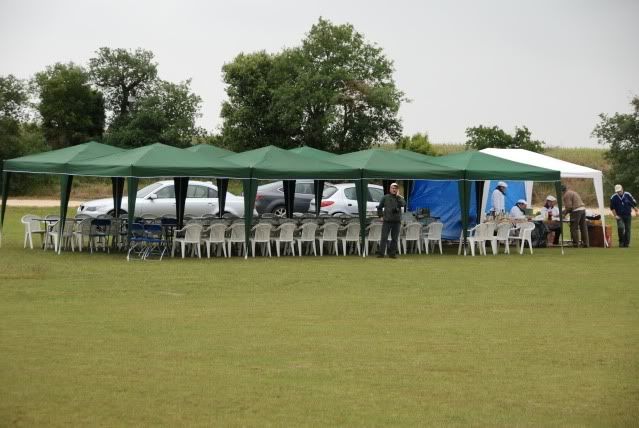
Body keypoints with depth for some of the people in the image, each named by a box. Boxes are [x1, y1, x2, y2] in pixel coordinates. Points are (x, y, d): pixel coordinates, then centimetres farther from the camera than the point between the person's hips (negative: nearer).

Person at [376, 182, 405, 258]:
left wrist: (398, 197, -12)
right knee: (384, 237, -7)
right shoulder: (385, 197, 9)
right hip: (387, 220, -1)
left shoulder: (399, 198, 10)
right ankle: (381, 253, -8)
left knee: (395, 238, 3)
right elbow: (379, 207, 16)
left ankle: (392, 253, 10)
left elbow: (403, 204, -12)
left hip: (397, 221, 1)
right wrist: (380, 214, 4)